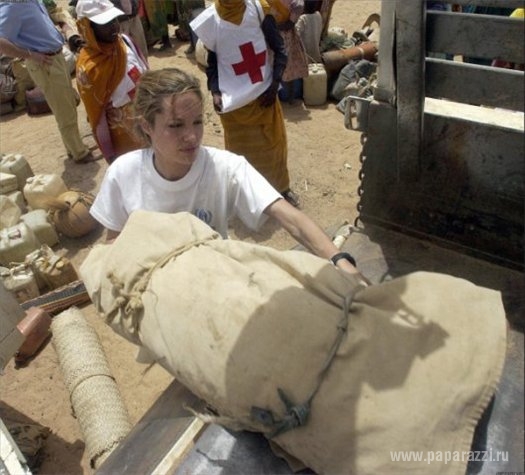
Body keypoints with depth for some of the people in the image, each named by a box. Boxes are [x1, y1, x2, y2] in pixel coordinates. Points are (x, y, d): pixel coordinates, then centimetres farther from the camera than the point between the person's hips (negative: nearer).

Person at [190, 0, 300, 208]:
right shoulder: (209, 21, -8)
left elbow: (279, 49, -1)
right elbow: (212, 62, 3)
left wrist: (274, 84, -8)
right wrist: (215, 92, -11)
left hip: (265, 94, 1)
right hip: (233, 100, -1)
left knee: (274, 143, 14)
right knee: (240, 148, 8)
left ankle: (281, 187, 35)